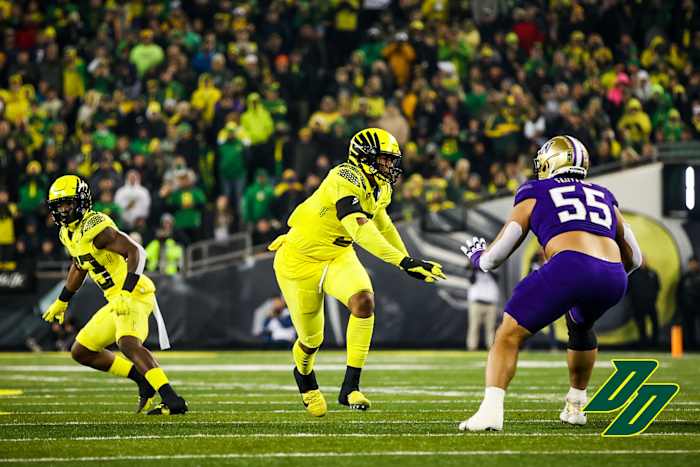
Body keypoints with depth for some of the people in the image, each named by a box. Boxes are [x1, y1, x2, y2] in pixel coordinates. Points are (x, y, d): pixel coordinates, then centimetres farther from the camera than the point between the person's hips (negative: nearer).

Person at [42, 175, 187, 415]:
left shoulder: (95, 227, -17)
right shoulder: (68, 233, 13)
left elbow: (134, 251, -26)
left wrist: (126, 294, -34)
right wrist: (62, 302, 39)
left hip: (133, 295, -10)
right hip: (117, 301, 10)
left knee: (127, 343, -34)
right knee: (81, 352, 16)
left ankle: (172, 401, -43)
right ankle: (143, 378, 14)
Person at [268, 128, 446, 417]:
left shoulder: (378, 188, -2)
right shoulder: (346, 182, -30)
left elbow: (382, 224, 20)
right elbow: (361, 232, -42)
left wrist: (408, 260, 25)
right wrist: (405, 262, -48)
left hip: (339, 257, 6)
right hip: (300, 260, -6)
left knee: (364, 302, -24)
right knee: (311, 339, 6)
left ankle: (350, 387, -18)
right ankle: (304, 374, 45)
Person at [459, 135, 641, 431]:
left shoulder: (535, 194, 21)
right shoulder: (604, 198, 32)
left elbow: (496, 256, 22)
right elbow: (633, 259, 37)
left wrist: (476, 256, 43)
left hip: (570, 267, -5)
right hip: (614, 280, 5)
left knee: (509, 334, 3)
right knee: (580, 327, 36)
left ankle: (491, 410, -16)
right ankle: (575, 407, 40)